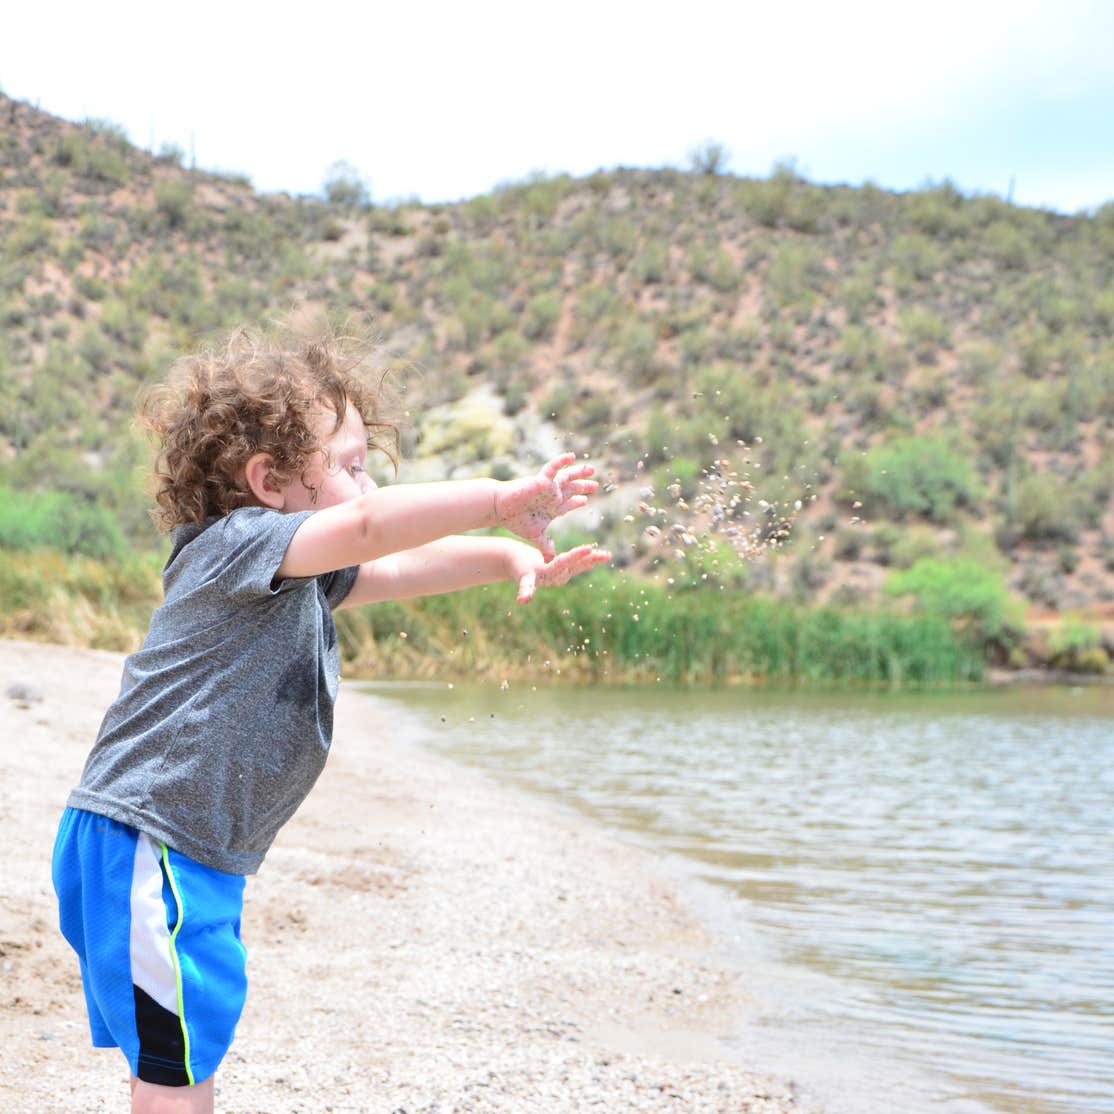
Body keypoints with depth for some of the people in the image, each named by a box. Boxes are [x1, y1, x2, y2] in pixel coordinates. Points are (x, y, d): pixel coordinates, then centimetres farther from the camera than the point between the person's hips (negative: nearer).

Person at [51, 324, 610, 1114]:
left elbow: (409, 567, 15)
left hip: (192, 855, 10)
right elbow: (371, 527, -31)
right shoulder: (234, 544, -16)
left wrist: (515, 558, -1)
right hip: (145, 847, -10)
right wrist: (506, 500, -29)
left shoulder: (302, 574, 14)